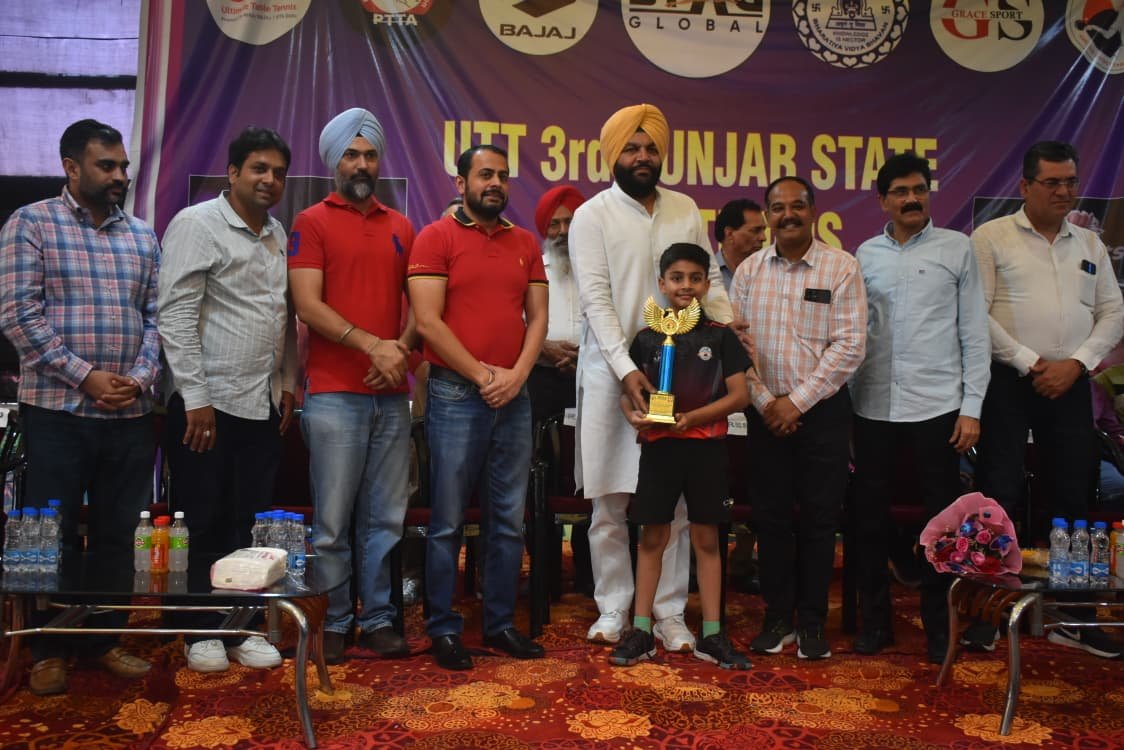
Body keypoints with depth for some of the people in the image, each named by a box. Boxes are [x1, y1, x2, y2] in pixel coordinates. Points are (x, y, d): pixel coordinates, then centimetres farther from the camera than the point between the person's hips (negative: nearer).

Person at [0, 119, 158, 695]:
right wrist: (85, 376, -14)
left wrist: (140, 377, -6)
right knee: (53, 535, 5)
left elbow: (156, 316, 11)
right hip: (58, 409, -4)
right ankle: (49, 649, 19)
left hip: (131, 413, 4)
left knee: (118, 534, 10)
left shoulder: (142, 236, 12)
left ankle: (104, 638, 24)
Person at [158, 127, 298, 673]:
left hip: (263, 404, 6)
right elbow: (176, 315, -13)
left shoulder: (278, 235, 13)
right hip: (206, 403, -6)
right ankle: (200, 632, 19)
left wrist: (288, 383, 13)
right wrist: (196, 398, -16)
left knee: (252, 524, 10)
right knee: (204, 525, 5)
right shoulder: (197, 224, -7)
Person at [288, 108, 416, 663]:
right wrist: (370, 344, -15)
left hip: (392, 393, 4)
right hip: (334, 393, -4)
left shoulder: (401, 228, 16)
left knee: (385, 518, 7)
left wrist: (401, 347, -5)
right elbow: (307, 305, -8)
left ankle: (378, 619, 17)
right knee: (333, 519, 0)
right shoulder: (312, 223, 2)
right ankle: (334, 622, 13)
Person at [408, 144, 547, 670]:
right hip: (455, 395, -5)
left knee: (509, 519, 9)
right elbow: (428, 320, -9)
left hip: (514, 396, 5)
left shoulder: (525, 243, 13)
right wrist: (482, 374, -11)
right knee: (447, 521, 1)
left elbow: (538, 316, 10)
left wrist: (517, 374, -6)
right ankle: (443, 628, 13)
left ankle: (500, 623, 21)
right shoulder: (436, 238, -1)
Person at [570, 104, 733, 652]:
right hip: (612, 373, -3)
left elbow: (710, 280, 14)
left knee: (675, 500, 5)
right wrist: (627, 370, -20)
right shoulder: (592, 216, -1)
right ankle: (613, 610, 18)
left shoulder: (685, 211, 12)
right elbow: (596, 299, -10)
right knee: (610, 501, 4)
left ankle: (669, 612, 16)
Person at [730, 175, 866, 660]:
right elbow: (737, 342, 3)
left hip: (822, 408, -2)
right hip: (767, 410, 2)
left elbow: (851, 345, -10)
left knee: (819, 519, 4)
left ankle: (812, 621, 17)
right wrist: (765, 402, -7)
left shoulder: (842, 267, -4)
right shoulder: (749, 270, 4)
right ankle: (778, 617, 20)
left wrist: (798, 401, -12)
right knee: (770, 516, 7)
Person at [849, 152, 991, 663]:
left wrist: (972, 407, -5)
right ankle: (874, 620, 23)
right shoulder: (866, 255, 8)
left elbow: (975, 334, 1)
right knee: (870, 519, 8)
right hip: (874, 407, 2)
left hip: (937, 407, -2)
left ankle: (938, 625, 21)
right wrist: (844, 402, 2)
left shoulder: (956, 249, 2)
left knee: (941, 520, 6)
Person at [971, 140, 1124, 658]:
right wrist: (1029, 362, -12)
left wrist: (1075, 363, -5)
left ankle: (1072, 616, 20)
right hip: (1008, 382, -4)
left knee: (1073, 496, 8)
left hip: (1070, 383, 5)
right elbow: (975, 314, -9)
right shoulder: (991, 237, -1)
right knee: (999, 495, -3)